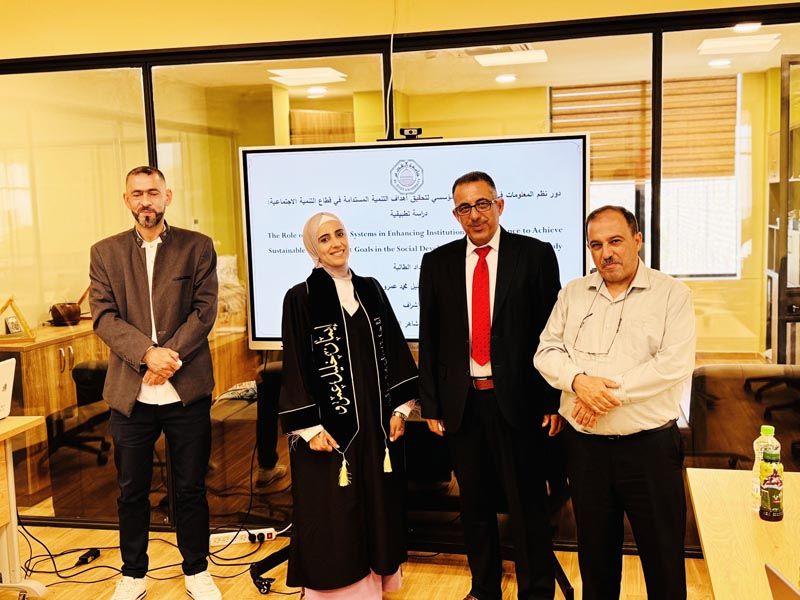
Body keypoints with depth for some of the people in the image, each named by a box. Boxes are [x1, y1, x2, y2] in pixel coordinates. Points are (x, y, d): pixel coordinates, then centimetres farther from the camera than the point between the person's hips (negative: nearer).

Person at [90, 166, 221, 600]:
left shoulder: (197, 247, 4)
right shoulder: (105, 252, 7)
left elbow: (205, 311, -4)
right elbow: (103, 317, -2)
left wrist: (170, 358, -15)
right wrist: (148, 353, -17)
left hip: (187, 390, -1)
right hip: (130, 393, 1)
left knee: (191, 489, 10)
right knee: (132, 491, 12)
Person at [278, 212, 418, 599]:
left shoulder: (370, 289, 8)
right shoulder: (301, 297, -6)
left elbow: (393, 350, 10)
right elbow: (295, 366, -8)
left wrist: (400, 406, 4)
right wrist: (310, 426, -12)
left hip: (376, 420, 5)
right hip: (329, 423, -4)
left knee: (377, 506, 12)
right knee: (332, 514, 4)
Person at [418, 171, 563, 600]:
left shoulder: (536, 255, -2)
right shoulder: (437, 262, 6)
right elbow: (428, 339, 8)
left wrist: (554, 400, -4)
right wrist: (430, 405, 5)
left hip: (518, 399, -3)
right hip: (461, 401, 3)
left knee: (527, 501, 6)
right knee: (474, 501, 14)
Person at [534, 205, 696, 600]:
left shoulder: (672, 294, -3)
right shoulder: (573, 293, 9)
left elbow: (675, 363, -13)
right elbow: (547, 351, 4)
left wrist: (611, 394, -17)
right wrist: (579, 380, -15)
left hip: (649, 445, -3)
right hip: (585, 445, 4)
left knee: (662, 553, 6)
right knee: (595, 550, 16)